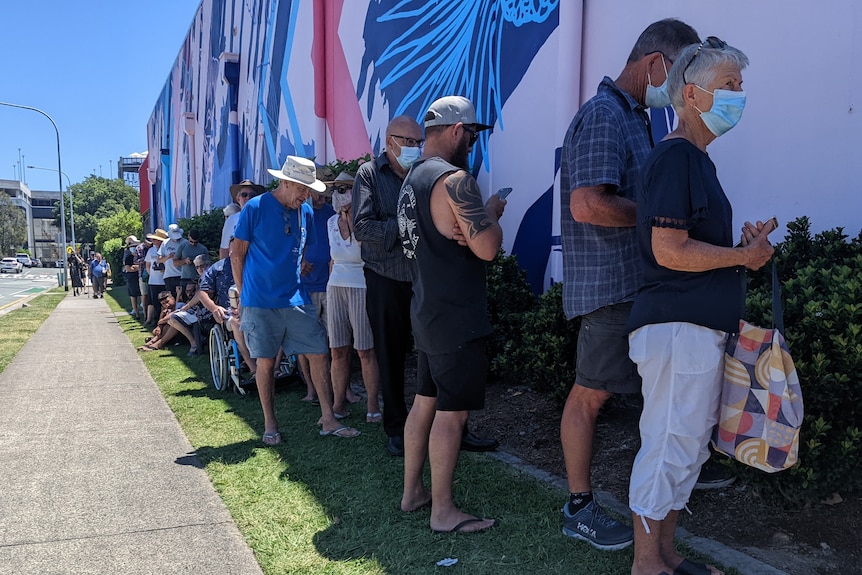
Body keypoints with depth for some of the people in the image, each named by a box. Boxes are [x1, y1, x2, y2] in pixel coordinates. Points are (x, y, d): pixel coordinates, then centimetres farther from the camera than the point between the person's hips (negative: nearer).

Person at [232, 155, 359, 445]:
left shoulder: (305, 211, 7)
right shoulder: (255, 208, -7)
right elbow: (237, 253, -2)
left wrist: (298, 268, 9)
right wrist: (244, 294, -1)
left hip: (296, 299, 4)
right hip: (261, 301, -4)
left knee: (319, 354, 0)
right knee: (266, 362, 5)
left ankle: (328, 420, 9)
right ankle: (270, 424, 19)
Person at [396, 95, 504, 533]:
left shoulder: (412, 178, 13)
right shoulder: (455, 179, -17)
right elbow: (487, 248, -23)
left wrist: (480, 212, 8)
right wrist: (493, 212, -4)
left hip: (426, 311, 10)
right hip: (456, 317, -10)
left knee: (425, 401, 17)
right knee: (451, 411, -2)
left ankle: (412, 491, 28)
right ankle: (442, 511, 8)